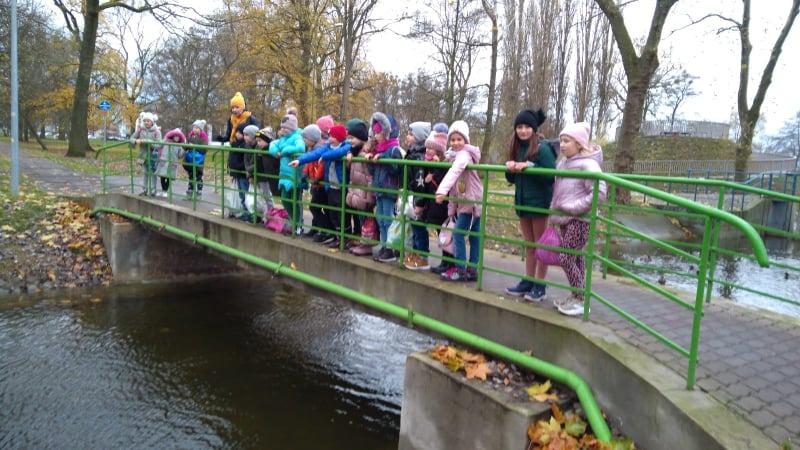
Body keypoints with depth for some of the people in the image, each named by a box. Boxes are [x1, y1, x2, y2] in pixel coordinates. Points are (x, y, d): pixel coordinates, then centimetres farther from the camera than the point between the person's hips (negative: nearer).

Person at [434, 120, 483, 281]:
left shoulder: (464, 154, -15)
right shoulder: (458, 154, 16)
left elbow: (454, 172, -34)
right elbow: (454, 173, 7)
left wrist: (442, 190, -49)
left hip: (471, 201, -10)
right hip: (467, 201, 10)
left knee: (458, 233, -9)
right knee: (473, 236, 10)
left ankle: (460, 270, -4)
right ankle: (473, 270, 15)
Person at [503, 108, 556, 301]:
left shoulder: (542, 148, -12)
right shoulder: (516, 149, 8)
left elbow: (552, 175, -17)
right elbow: (512, 179, 14)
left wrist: (530, 166, -25)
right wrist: (510, 169, -8)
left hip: (540, 203, -7)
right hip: (522, 202, 7)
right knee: (529, 245, 14)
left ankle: (540, 286, 9)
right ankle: (527, 281, 22)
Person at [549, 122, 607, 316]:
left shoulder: (588, 164, -15)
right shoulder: (563, 162, 9)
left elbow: (600, 193, -20)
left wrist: (575, 207, -20)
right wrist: (555, 206, 7)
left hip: (579, 220, -8)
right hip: (565, 218, 8)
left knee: (565, 258, -8)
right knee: (575, 257, 14)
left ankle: (581, 300, 4)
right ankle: (576, 295, 24)